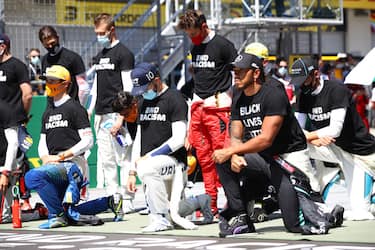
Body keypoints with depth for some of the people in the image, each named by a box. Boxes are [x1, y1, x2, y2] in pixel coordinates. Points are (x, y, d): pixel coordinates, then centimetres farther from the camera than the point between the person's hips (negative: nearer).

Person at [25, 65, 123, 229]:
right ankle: (108, 202, 20)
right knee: (66, 211, 8)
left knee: (32, 176, -30)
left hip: (72, 164, -9)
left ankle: (58, 215, -19)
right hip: (55, 166, 9)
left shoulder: (74, 108, -3)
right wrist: (45, 157, -3)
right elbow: (43, 142, 20)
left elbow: (88, 141, -10)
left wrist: (63, 155, -16)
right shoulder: (48, 112, 21)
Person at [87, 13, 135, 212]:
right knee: (105, 159, 7)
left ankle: (126, 200, -5)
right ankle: (112, 198, 12)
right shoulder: (99, 56, 19)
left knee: (123, 157, -7)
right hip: (101, 114, 8)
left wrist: (121, 118, -17)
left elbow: (127, 88, -11)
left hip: (117, 113, -8)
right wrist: (90, 111, 16)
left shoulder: (123, 54, -5)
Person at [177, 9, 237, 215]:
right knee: (203, 157, 6)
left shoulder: (223, 45, -7)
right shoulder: (195, 47, 16)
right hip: (198, 105, 7)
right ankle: (211, 204, 10)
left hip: (218, 106, -7)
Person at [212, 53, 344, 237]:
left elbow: (266, 139, -27)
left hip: (289, 157, -7)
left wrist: (229, 151, -27)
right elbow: (236, 136, 2)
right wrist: (234, 156, -22)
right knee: (224, 163, -18)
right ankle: (240, 218, -10)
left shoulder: (274, 96, -20)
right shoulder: (239, 99, 5)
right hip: (262, 158, 7)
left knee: (295, 225, -14)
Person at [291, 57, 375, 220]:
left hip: (360, 150, -6)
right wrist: (313, 138, -23)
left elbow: (335, 130, -26)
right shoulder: (304, 96, 1)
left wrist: (308, 136, -19)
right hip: (334, 149, 6)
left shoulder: (337, 89, -21)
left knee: (360, 213, -11)